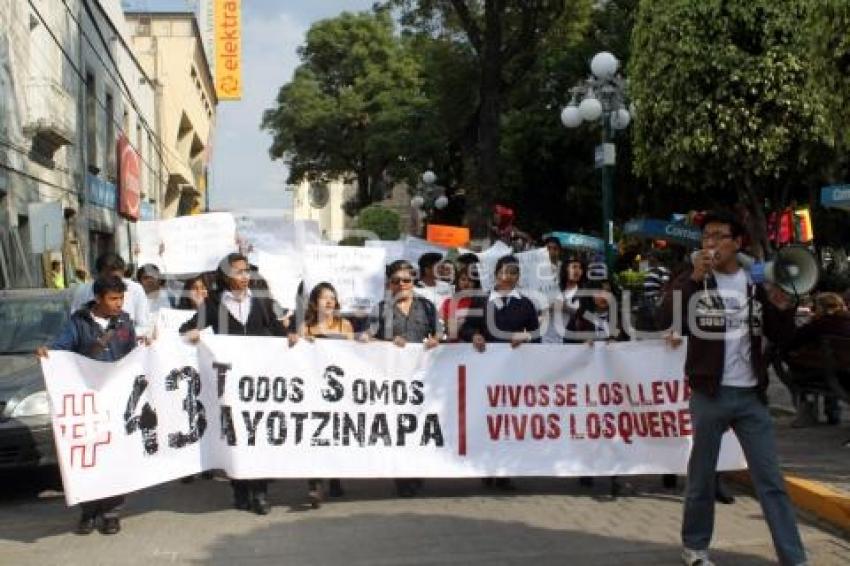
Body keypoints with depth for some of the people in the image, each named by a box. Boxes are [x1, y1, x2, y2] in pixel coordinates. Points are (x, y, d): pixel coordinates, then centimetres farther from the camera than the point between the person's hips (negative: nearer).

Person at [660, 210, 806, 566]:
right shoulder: (694, 280, 0)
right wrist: (693, 278, -23)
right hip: (710, 395, -2)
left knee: (771, 480, 4)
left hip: (751, 395, 2)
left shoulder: (755, 283, 8)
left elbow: (779, 336, 12)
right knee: (702, 477, 8)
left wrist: (783, 307, -7)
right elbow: (664, 319, -16)